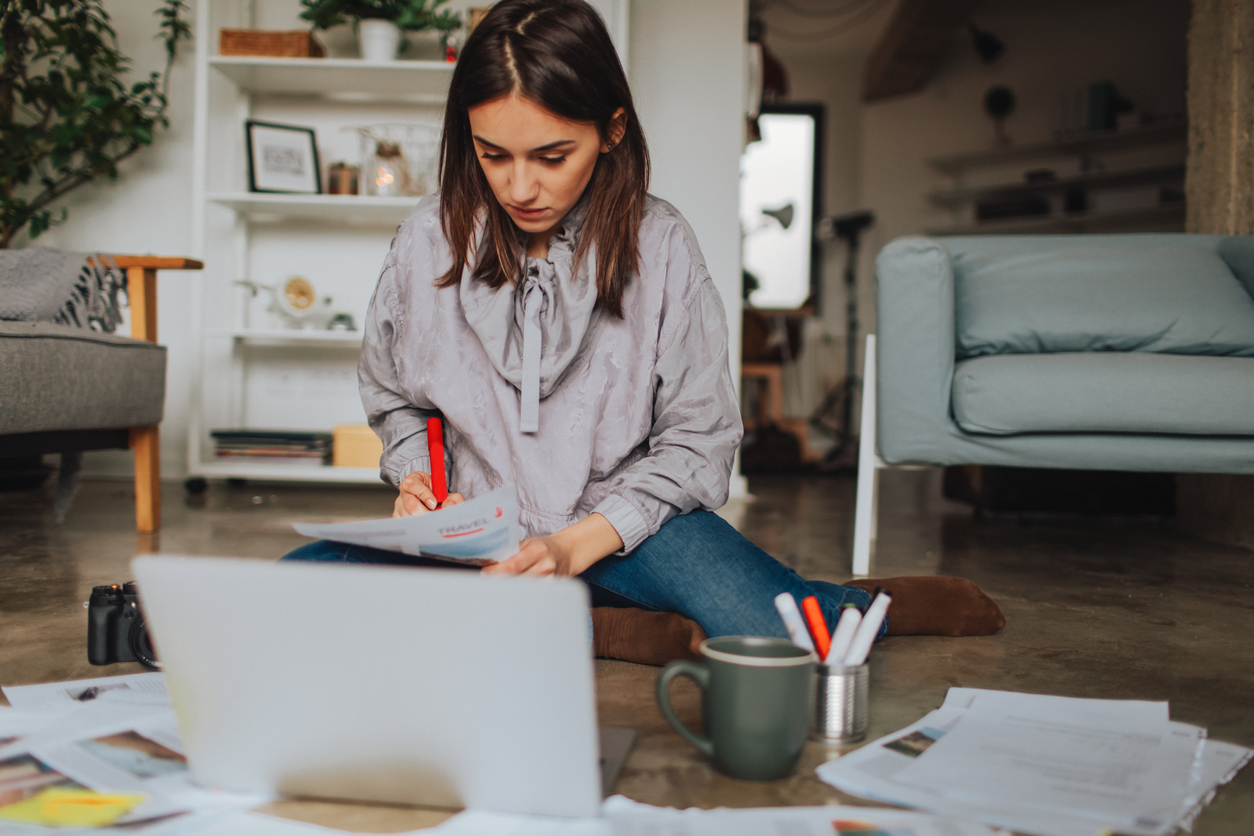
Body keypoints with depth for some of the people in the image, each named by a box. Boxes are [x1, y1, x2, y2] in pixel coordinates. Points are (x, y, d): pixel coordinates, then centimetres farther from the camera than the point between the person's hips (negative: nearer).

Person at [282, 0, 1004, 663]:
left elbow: (697, 438, -4)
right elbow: (393, 398, 17)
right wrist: (417, 477, -5)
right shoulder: (429, 241, -1)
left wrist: (579, 543, -18)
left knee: (787, 636, -35)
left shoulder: (660, 246, -7)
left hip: (628, 519, -3)